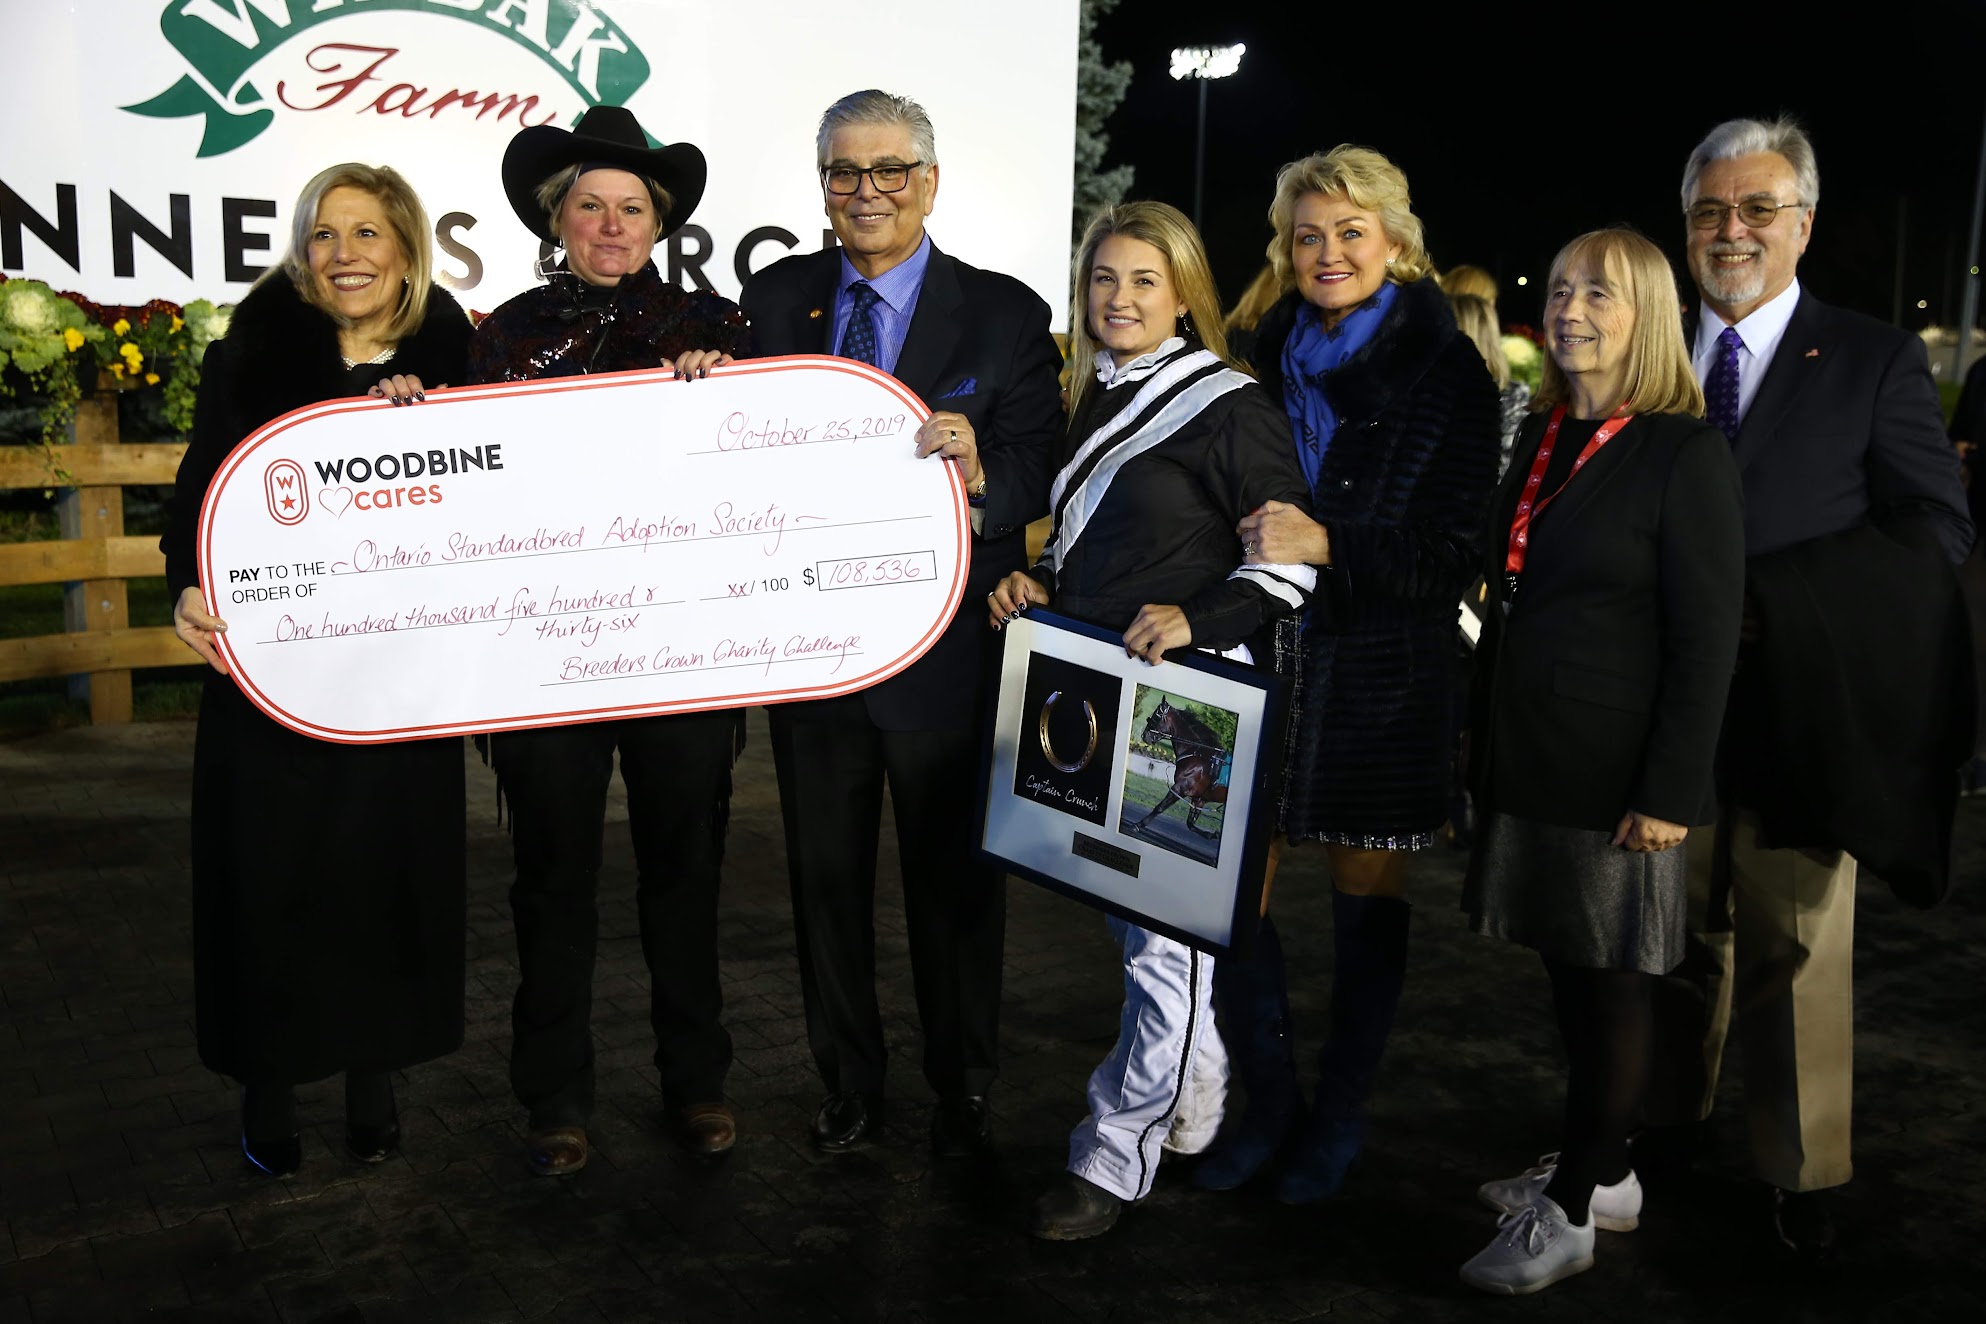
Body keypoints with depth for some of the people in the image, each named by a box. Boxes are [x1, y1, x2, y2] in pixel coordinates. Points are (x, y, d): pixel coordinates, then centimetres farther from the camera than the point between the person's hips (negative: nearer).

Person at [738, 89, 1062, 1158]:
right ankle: (848, 1084, 35)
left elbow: (1038, 477, -11)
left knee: (955, 879, 12)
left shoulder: (1005, 315, -3)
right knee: (825, 875, 15)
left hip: (947, 649, -2)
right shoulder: (773, 298, 6)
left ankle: (962, 1090, 32)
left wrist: (981, 479, -33)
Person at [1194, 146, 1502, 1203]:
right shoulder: (1267, 361, 7)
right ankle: (1268, 1103, 23)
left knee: (1368, 898, 9)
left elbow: (1455, 555, -10)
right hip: (1255, 658, 3)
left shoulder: (1446, 374, -4)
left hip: (1378, 678, -3)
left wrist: (1327, 547, -22)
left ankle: (1341, 1117, 28)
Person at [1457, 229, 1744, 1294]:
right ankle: (1602, 1172, 31)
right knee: (1568, 969, 16)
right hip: (1530, 760, 7)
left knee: (1611, 985, 5)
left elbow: (1707, 637, -14)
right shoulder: (1541, 438, 11)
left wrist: (1669, 790, -18)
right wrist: (1486, 743, 14)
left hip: (1615, 772, -7)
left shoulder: (1685, 454, -11)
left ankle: (1569, 1211, 15)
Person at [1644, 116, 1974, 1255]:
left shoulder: (1876, 362, 0)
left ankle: (1801, 1173, 20)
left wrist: (1759, 599, -18)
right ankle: (1673, 1120, 31)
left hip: (1799, 707, -3)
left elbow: (1935, 525, -8)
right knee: (1685, 936, 14)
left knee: (1797, 952, 5)